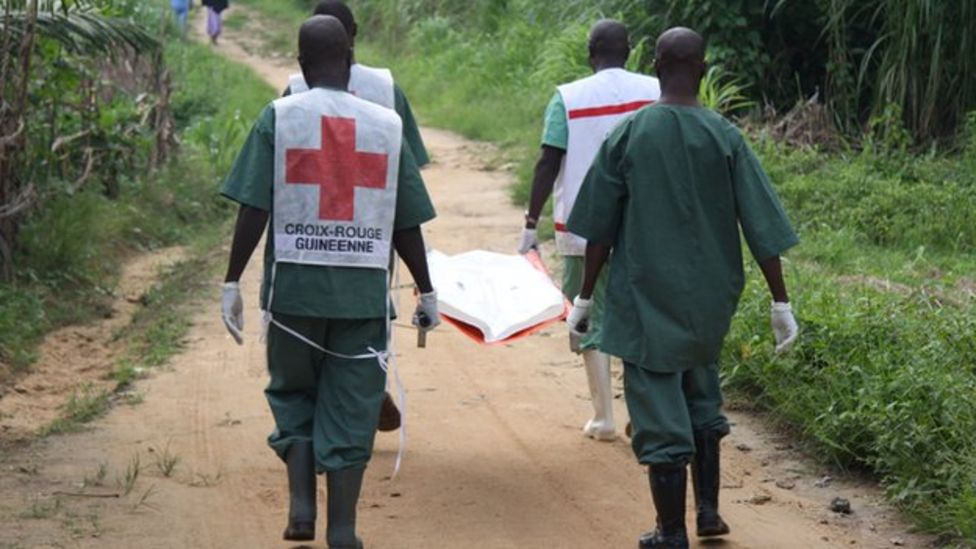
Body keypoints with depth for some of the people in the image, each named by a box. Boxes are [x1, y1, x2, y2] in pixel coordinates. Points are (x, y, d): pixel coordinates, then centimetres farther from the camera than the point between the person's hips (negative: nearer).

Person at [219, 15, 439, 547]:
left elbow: (253, 209, -7)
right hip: (364, 289, 0)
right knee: (351, 410, 7)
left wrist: (232, 282, -3)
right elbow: (407, 225, 4)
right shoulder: (386, 125, 4)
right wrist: (426, 292, 13)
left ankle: (301, 505, 3)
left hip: (294, 285, 0)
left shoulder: (279, 117, 0)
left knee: (292, 395, 17)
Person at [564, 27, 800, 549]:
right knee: (701, 396, 23)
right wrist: (780, 301, -1)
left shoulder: (627, 135, -8)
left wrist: (585, 297, 5)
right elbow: (762, 226, -7)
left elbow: (599, 228, -4)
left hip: (645, 296, -2)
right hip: (708, 299, 2)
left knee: (659, 408, 4)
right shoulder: (724, 138, -6)